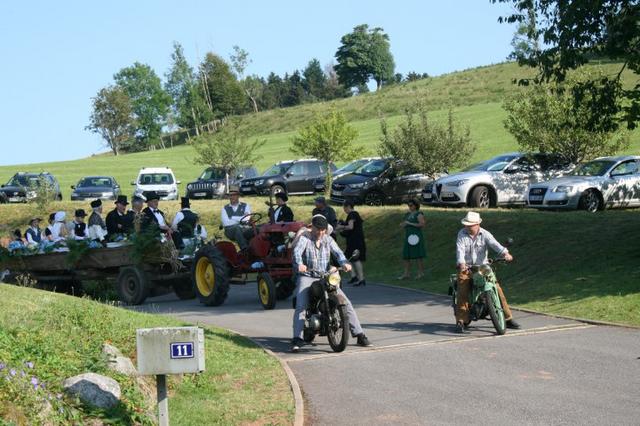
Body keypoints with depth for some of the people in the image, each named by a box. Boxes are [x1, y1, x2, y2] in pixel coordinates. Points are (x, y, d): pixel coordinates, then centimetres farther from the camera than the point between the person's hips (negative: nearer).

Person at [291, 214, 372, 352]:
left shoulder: (328, 239, 11)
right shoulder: (304, 238, -2)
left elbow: (337, 252, -4)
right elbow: (297, 251, -21)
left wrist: (344, 263, -27)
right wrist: (299, 264, -44)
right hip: (307, 277, -4)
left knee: (346, 303, -4)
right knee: (300, 306, -23)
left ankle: (359, 334, 2)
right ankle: (297, 339, -25)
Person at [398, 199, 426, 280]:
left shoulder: (419, 214, -6)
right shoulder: (408, 215, 17)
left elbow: (422, 224, -17)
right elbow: (402, 224, 22)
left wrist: (410, 223, -18)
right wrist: (402, 224, -3)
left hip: (416, 236, -8)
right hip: (408, 237, 8)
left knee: (417, 255, -7)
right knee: (406, 256, 3)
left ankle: (421, 272, 1)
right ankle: (406, 274, 5)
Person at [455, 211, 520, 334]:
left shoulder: (485, 234, -1)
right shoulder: (461, 234, -2)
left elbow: (494, 244, -17)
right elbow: (460, 250, -16)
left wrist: (505, 253, -37)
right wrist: (461, 264, -35)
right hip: (466, 268, -1)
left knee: (497, 290, -6)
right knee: (462, 294, -18)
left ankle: (508, 319, 3)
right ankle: (461, 322, -13)